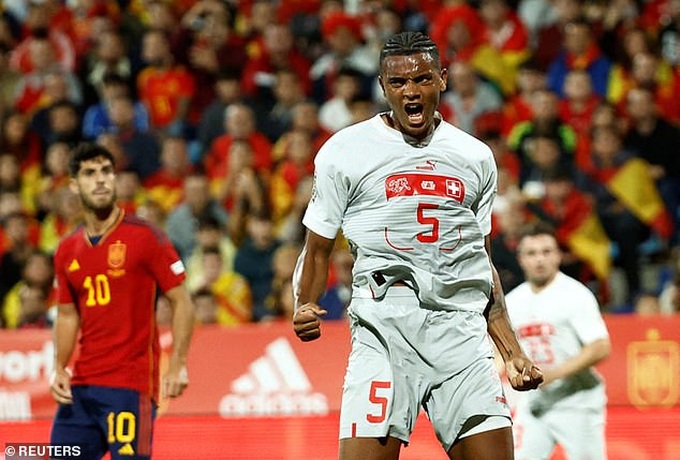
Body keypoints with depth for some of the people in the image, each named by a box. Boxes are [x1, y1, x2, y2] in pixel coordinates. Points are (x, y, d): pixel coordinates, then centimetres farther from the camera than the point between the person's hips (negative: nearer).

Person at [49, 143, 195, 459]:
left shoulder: (143, 237, -6)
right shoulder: (67, 251, 11)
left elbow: (182, 303, -5)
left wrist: (177, 365, -15)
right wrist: (59, 369, 6)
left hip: (130, 387, -6)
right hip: (80, 387, 6)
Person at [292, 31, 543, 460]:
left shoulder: (476, 157, 17)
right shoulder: (346, 150, 7)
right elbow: (318, 250, 11)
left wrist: (513, 351, 19)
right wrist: (304, 309, -9)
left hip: (462, 328, 3)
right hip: (384, 326, -3)